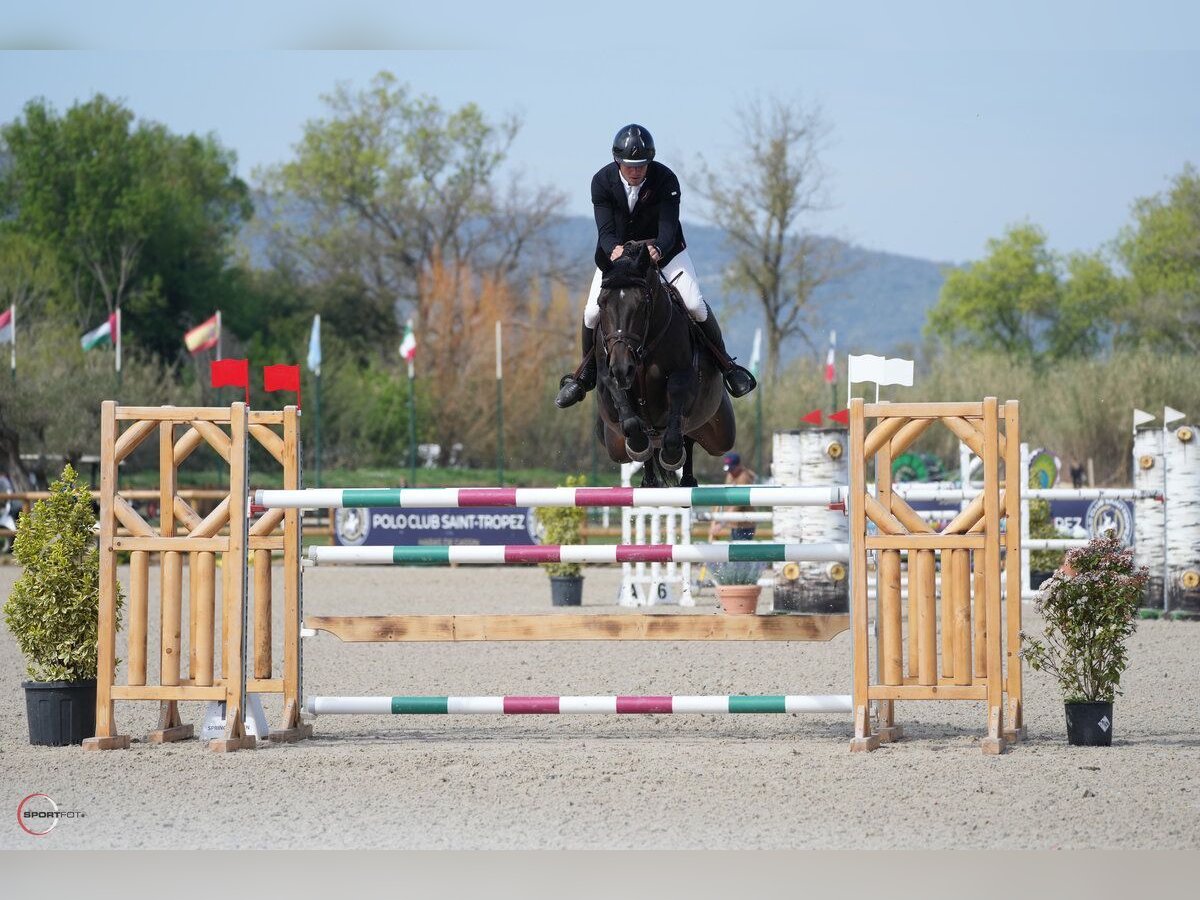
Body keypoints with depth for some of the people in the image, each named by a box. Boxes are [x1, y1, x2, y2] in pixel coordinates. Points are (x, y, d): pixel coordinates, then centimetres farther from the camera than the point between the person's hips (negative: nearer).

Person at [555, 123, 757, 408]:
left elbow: (668, 225, -31)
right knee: (593, 313, -11)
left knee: (694, 304, -16)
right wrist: (613, 249, -50)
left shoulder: (665, 180, -24)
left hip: (662, 249, -1)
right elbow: (605, 228, -26)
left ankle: (726, 365, 4)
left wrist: (659, 249, -54)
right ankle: (586, 374, 14)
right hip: (616, 250, 1)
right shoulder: (602, 182, -20)